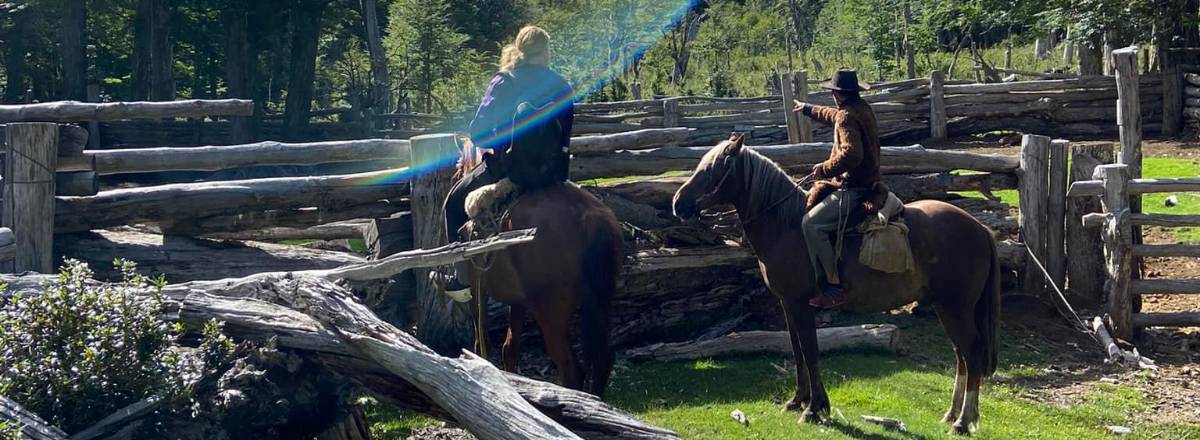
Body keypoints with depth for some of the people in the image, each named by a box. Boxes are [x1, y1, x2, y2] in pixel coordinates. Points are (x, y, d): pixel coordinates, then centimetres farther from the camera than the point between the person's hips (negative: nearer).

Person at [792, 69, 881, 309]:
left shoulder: (847, 117, -18)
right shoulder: (863, 109, 13)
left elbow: (851, 153, -32)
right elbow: (835, 116, 36)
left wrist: (825, 169, -19)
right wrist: (809, 109, 50)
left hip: (854, 190, -11)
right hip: (867, 183, 11)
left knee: (812, 223, -21)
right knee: (816, 194, 26)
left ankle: (832, 288, -24)